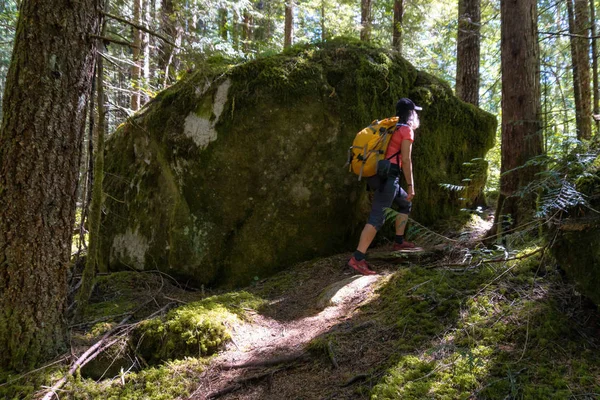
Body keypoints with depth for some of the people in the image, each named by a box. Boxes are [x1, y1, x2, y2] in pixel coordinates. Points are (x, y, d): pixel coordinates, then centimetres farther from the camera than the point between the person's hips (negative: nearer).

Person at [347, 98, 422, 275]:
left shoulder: (393, 127, 22)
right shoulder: (406, 129, -2)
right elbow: (406, 160, -7)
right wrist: (411, 185, -4)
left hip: (380, 174, 10)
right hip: (388, 176, -10)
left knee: (405, 203, 27)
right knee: (377, 217, -15)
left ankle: (399, 241, 32)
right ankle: (357, 259, -22)